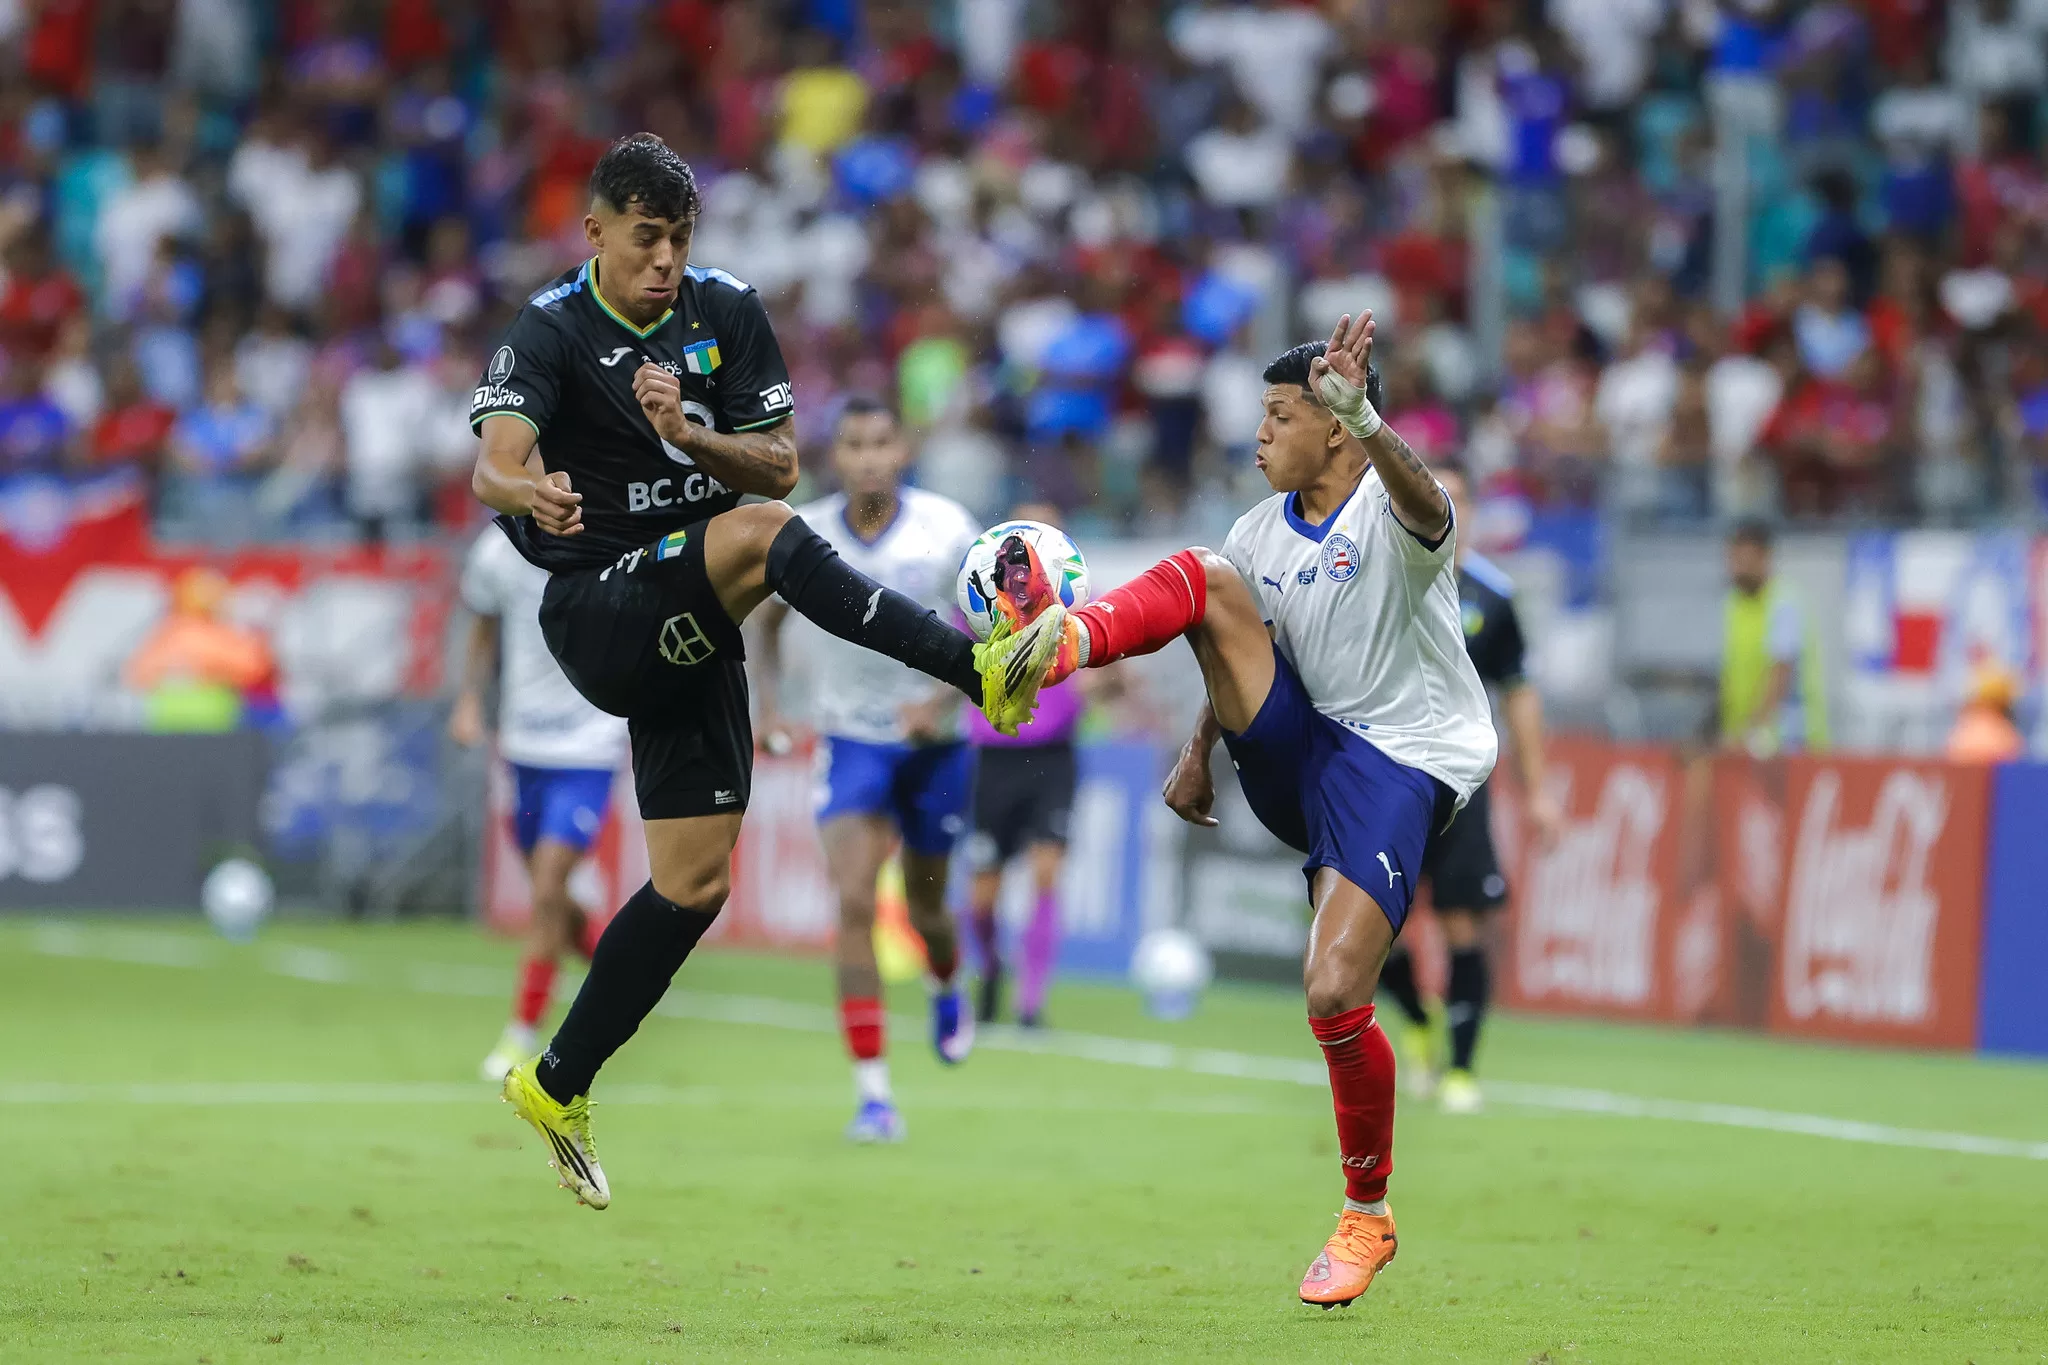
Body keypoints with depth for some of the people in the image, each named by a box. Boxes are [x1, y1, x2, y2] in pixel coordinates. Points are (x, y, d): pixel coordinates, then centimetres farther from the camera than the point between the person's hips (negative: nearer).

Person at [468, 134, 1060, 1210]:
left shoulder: (727, 313, 5)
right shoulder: (549, 333, -10)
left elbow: (780, 467, 3)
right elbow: (495, 464, -26)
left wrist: (688, 435, -17)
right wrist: (531, 492, -51)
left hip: (691, 630, 6)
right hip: (601, 611, -6)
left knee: (693, 884, 4)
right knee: (759, 538, -34)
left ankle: (555, 1085, 17)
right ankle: (980, 672, -44)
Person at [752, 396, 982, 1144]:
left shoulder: (947, 529, -14)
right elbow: (767, 619, 11)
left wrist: (943, 699, -24)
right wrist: (767, 704, -2)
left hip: (935, 742, 0)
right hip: (850, 739, 0)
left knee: (925, 907, 14)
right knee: (855, 904, -18)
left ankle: (946, 990, 53)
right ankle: (872, 1094, -17)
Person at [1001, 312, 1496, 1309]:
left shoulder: (1390, 512, -15)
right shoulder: (1265, 529, 9)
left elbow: (1427, 514, -41)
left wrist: (1364, 418, -59)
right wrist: (1199, 754, 15)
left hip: (1400, 768, -7)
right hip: (1296, 751, 7)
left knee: (1334, 995, -19)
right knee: (1205, 577, -8)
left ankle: (1367, 1218, 3)